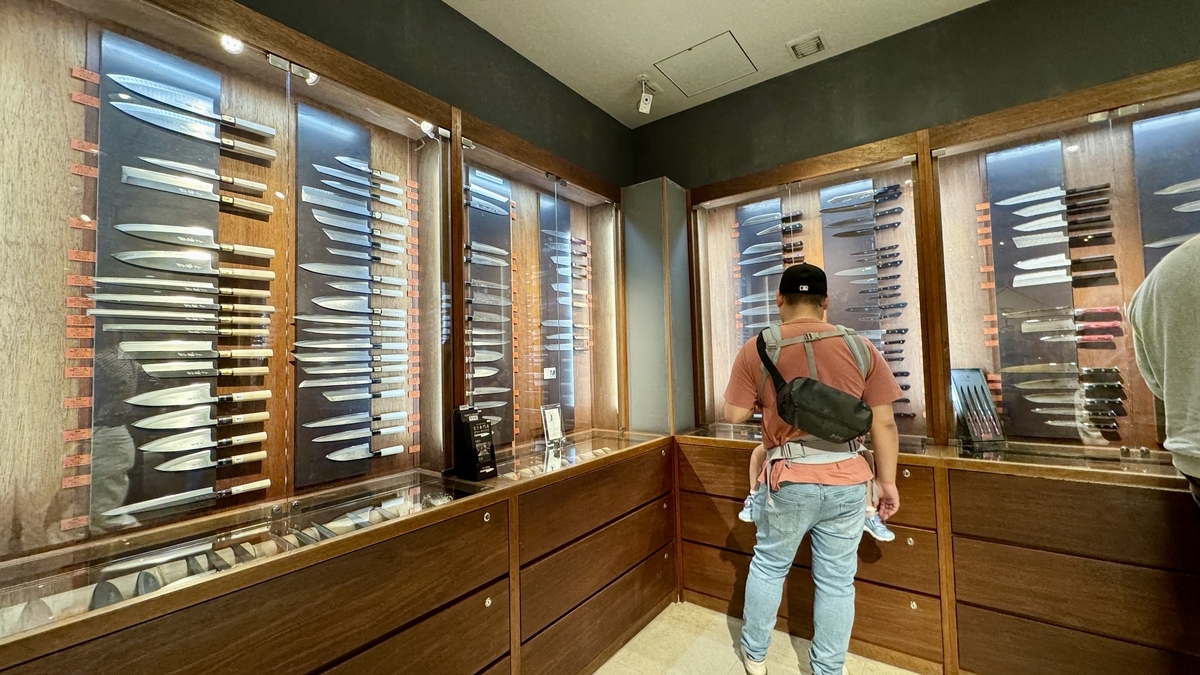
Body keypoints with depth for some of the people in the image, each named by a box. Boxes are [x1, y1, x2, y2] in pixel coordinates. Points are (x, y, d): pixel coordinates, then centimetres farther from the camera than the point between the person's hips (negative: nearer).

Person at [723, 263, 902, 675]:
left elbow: (734, 414, -5)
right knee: (837, 580, 17)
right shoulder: (860, 348, -1)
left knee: (768, 567, 19)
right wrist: (887, 481, 11)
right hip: (848, 479, 2)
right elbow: (884, 422, 1)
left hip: (789, 480, -1)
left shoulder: (757, 349, -8)